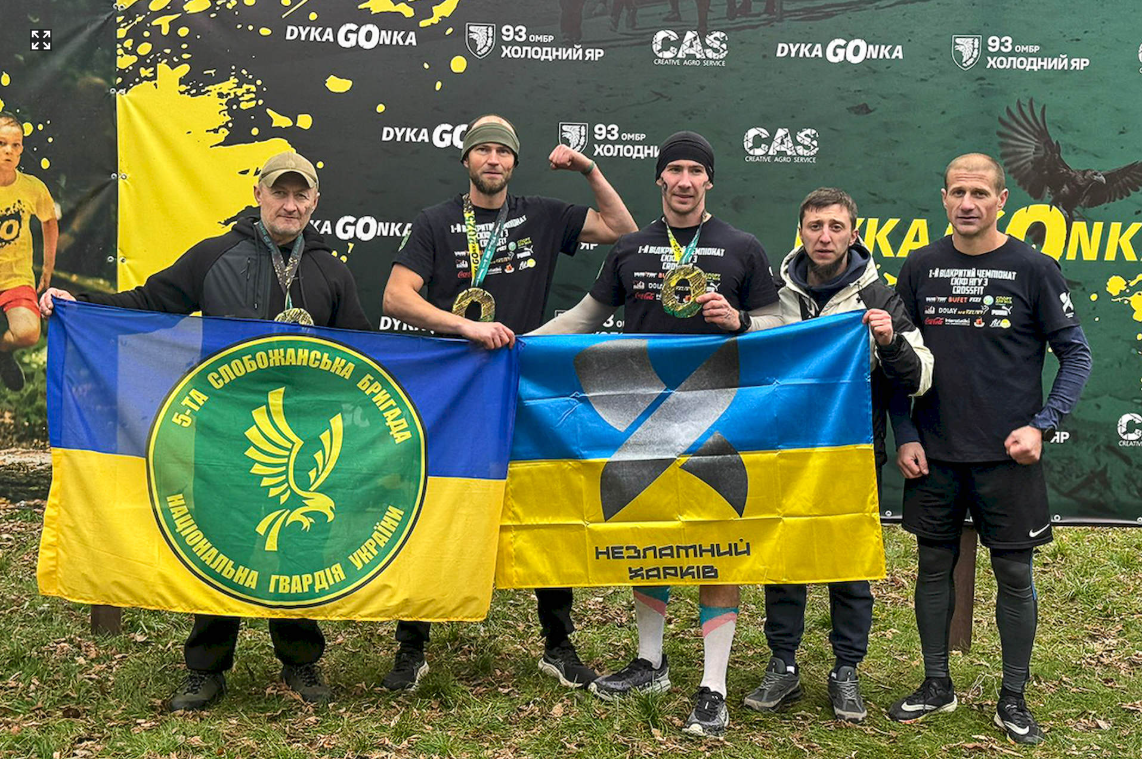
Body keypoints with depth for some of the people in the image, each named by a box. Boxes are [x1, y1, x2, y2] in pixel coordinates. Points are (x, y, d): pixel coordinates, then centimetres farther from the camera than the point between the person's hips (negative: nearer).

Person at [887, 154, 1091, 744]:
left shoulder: (1033, 269, -5)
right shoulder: (920, 268, 3)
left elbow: (1075, 354, -1)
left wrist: (1042, 425, -12)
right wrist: (904, 436, 0)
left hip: (1007, 455, -2)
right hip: (933, 453, 2)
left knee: (1014, 574, 4)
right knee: (935, 565, 10)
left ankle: (1013, 699, 17)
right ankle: (936, 685, 25)